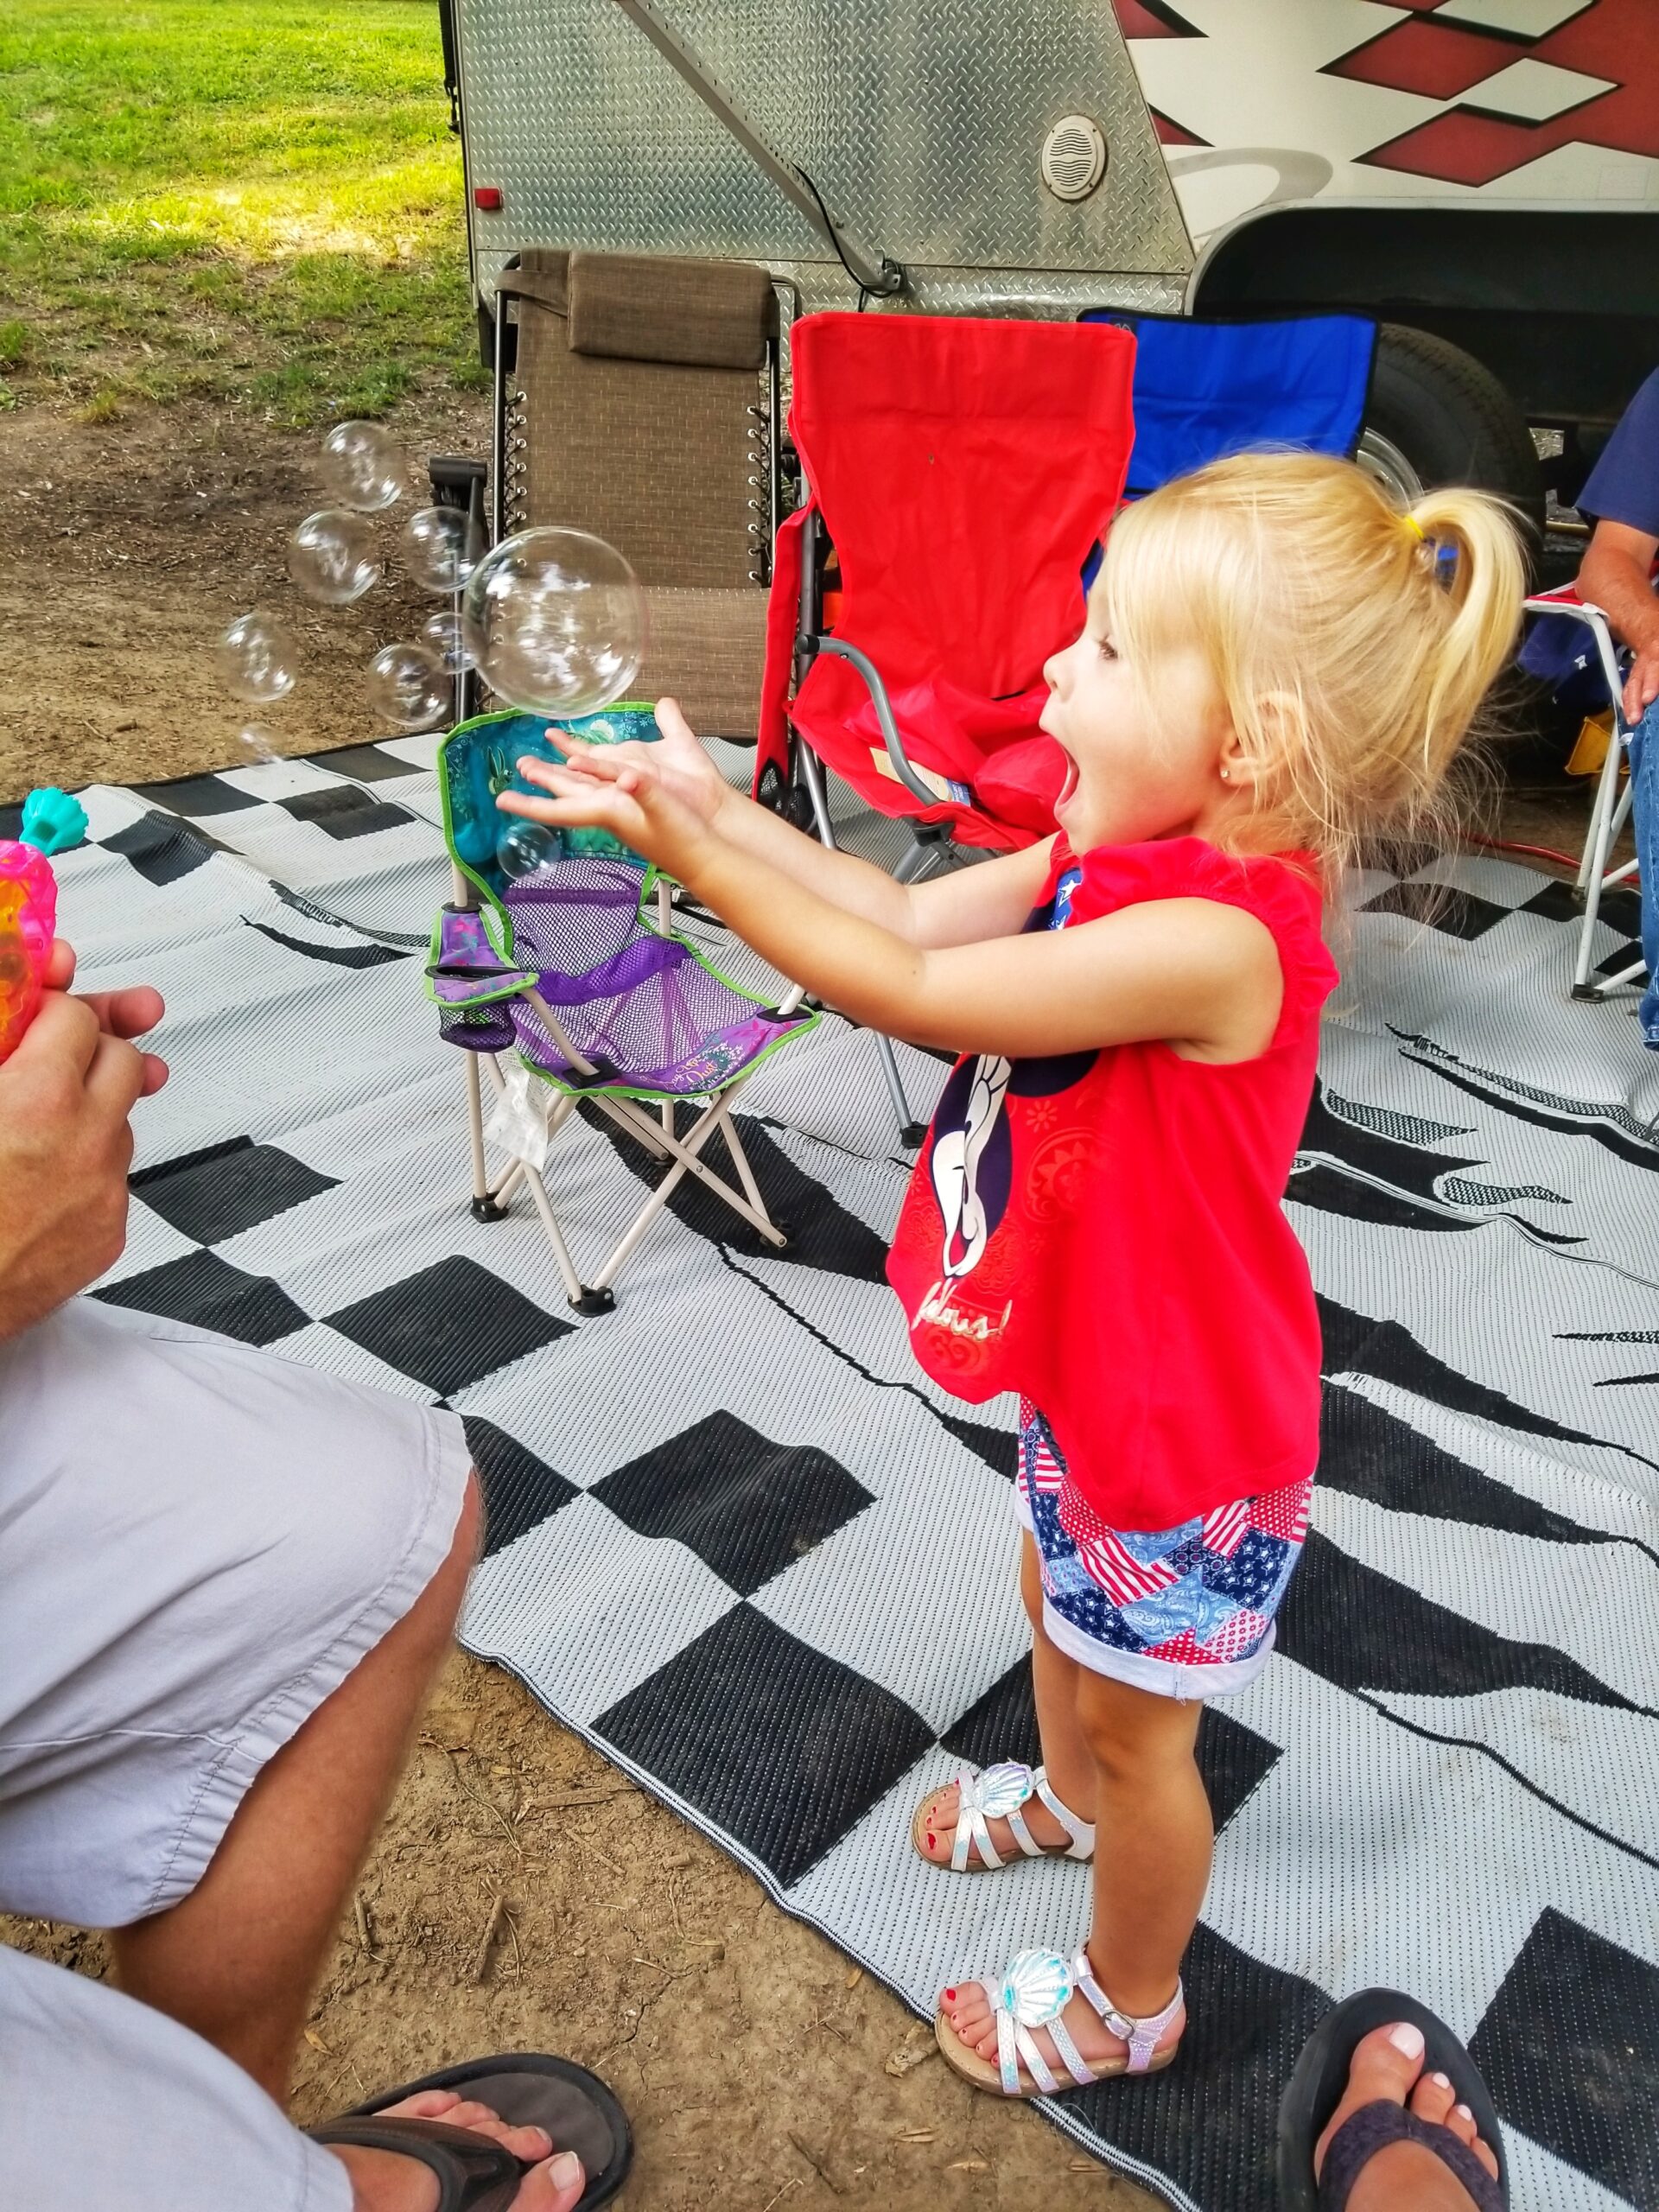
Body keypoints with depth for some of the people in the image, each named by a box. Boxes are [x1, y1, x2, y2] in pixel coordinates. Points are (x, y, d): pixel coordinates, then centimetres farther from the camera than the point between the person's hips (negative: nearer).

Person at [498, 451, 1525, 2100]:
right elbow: (914, 917, -5)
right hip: (1091, 1364, 9)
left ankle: (1127, 2001, 46)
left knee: (1139, 1722, 16)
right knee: (1060, 1600, 33)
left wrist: (685, 849, -31)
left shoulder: (1215, 940, -36)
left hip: (1183, 1420, -9)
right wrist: (714, 802, -15)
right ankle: (1066, 1795, 65)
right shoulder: (1121, 857, -8)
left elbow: (908, 994, -36)